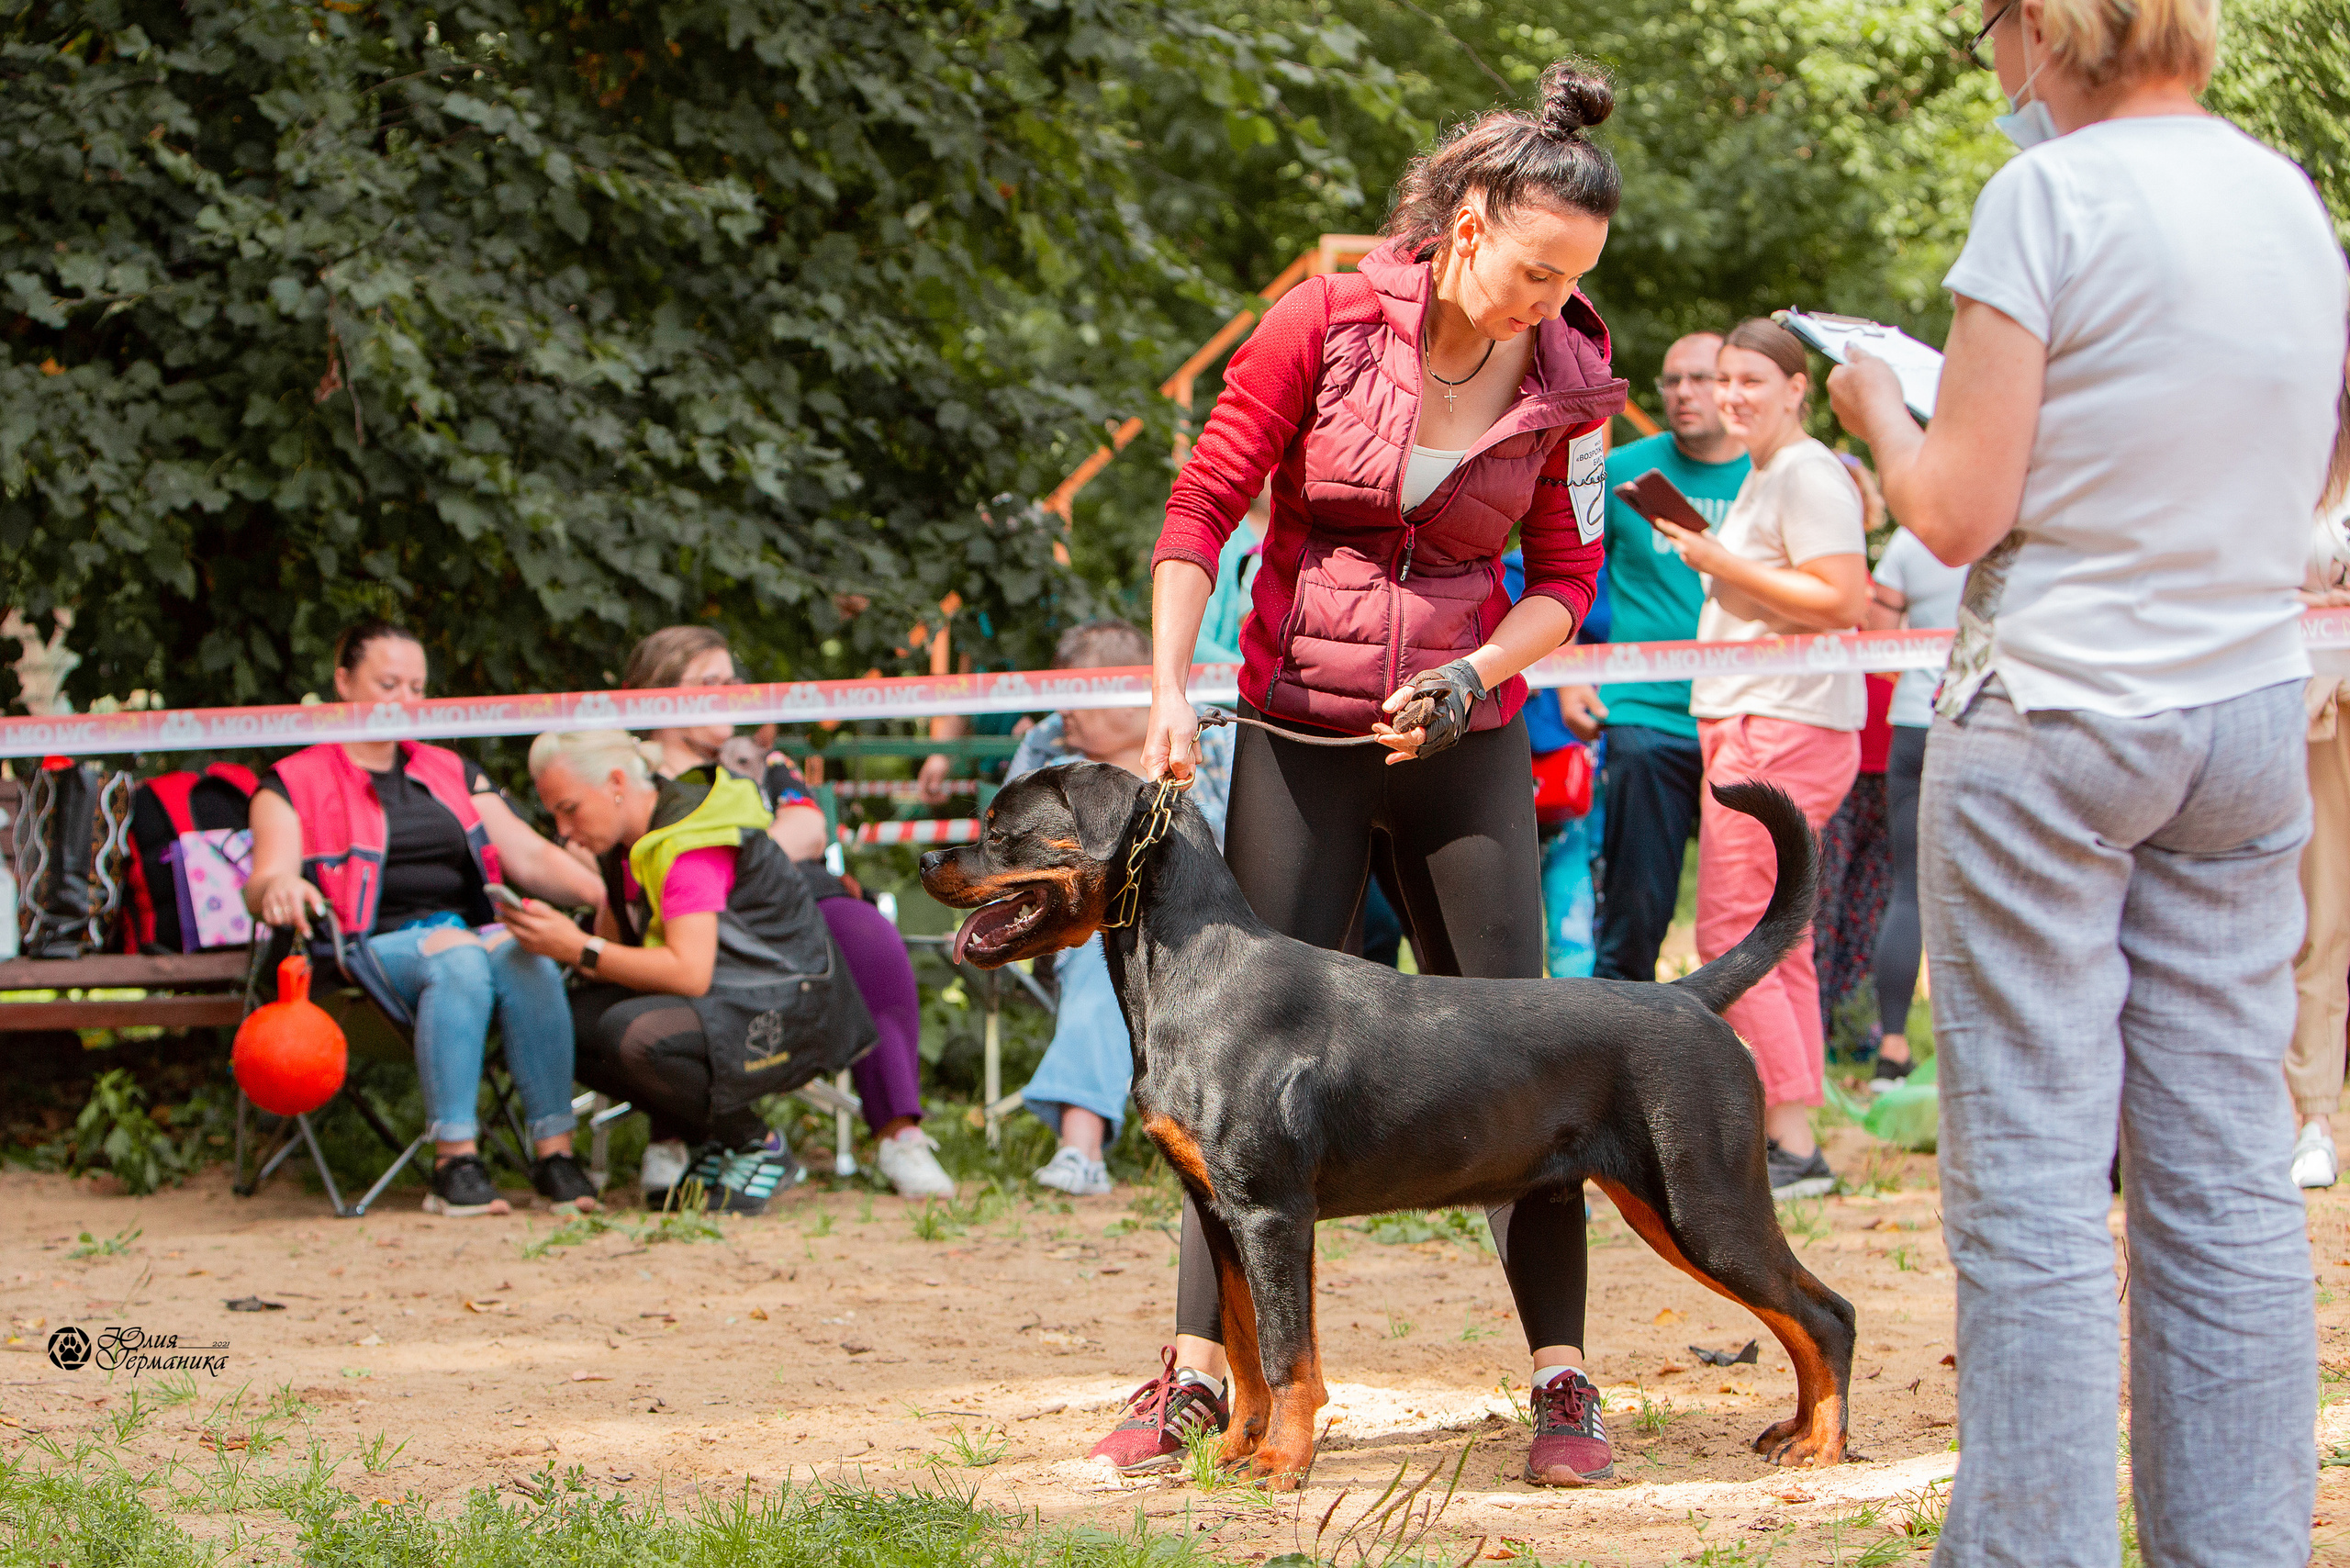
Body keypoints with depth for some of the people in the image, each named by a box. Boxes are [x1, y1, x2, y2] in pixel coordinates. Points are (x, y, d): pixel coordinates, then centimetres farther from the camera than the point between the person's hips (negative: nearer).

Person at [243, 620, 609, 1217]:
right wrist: (277, 887, -30)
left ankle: (555, 1151, -39)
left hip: (473, 933, 4)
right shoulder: (295, 783, 12)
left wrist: (608, 895, -3)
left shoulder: (451, 774, 25)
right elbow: (264, 882, -3)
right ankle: (455, 1163, -43)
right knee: (459, 962, -37)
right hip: (374, 945, -4)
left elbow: (530, 856, 16)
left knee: (530, 959, -32)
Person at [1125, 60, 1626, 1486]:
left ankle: (1564, 1380, 3)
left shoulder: (1566, 386, -5)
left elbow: (1568, 582, 3)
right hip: (1299, 738, -1)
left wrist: (1473, 676, -15)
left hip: (1464, 743, 1)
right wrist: (1169, 695, -13)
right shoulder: (1324, 326, -11)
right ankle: (1195, 1373, 8)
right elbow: (1203, 508, -6)